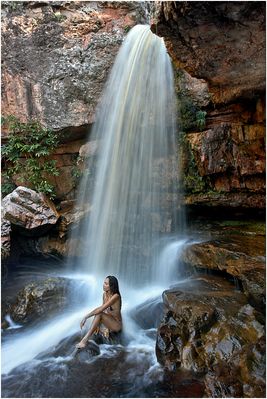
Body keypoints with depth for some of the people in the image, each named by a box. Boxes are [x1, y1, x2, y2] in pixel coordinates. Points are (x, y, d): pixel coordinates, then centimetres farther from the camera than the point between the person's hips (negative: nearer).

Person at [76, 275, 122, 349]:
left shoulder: (116, 296, -25)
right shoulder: (105, 294, -2)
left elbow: (100, 310, -29)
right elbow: (102, 308, 8)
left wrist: (86, 317, -25)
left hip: (117, 325, -7)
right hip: (108, 321, 7)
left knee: (99, 314, -28)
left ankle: (84, 340, -27)